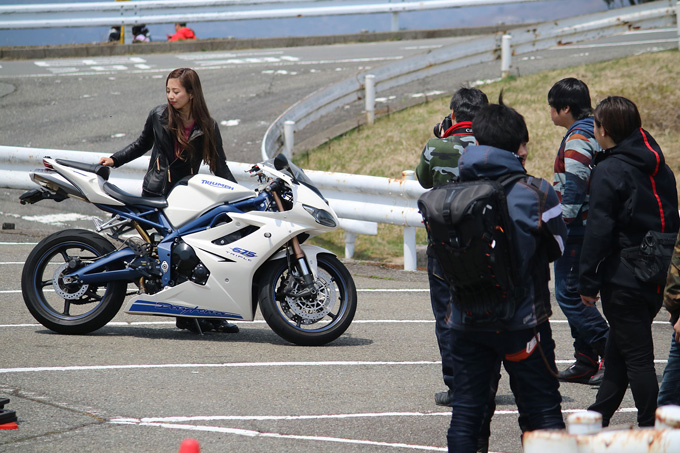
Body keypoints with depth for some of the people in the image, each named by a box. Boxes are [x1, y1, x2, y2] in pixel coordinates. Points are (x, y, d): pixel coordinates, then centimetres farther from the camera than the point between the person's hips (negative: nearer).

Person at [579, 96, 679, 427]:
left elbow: (598, 231, -16)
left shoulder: (608, 172, -14)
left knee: (636, 355, -2)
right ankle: (599, 416, 29)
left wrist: (588, 282, -10)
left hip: (623, 279, -8)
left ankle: (649, 428, 0)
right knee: (618, 349, 19)